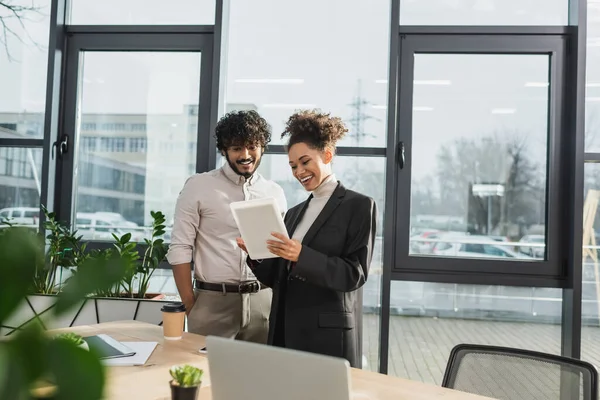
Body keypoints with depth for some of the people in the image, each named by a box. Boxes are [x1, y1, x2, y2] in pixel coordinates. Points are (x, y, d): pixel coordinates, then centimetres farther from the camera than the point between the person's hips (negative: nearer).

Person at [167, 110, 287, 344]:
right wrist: (189, 306, -6)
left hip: (263, 301, 3)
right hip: (213, 302, -2)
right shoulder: (198, 186, -1)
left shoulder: (275, 193, 8)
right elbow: (180, 248, -2)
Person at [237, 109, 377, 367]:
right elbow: (277, 278, 13)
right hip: (286, 330, 6)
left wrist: (301, 256, -23)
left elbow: (355, 273, -13)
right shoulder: (294, 214, 14)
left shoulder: (359, 206, -4)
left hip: (329, 333, -6)